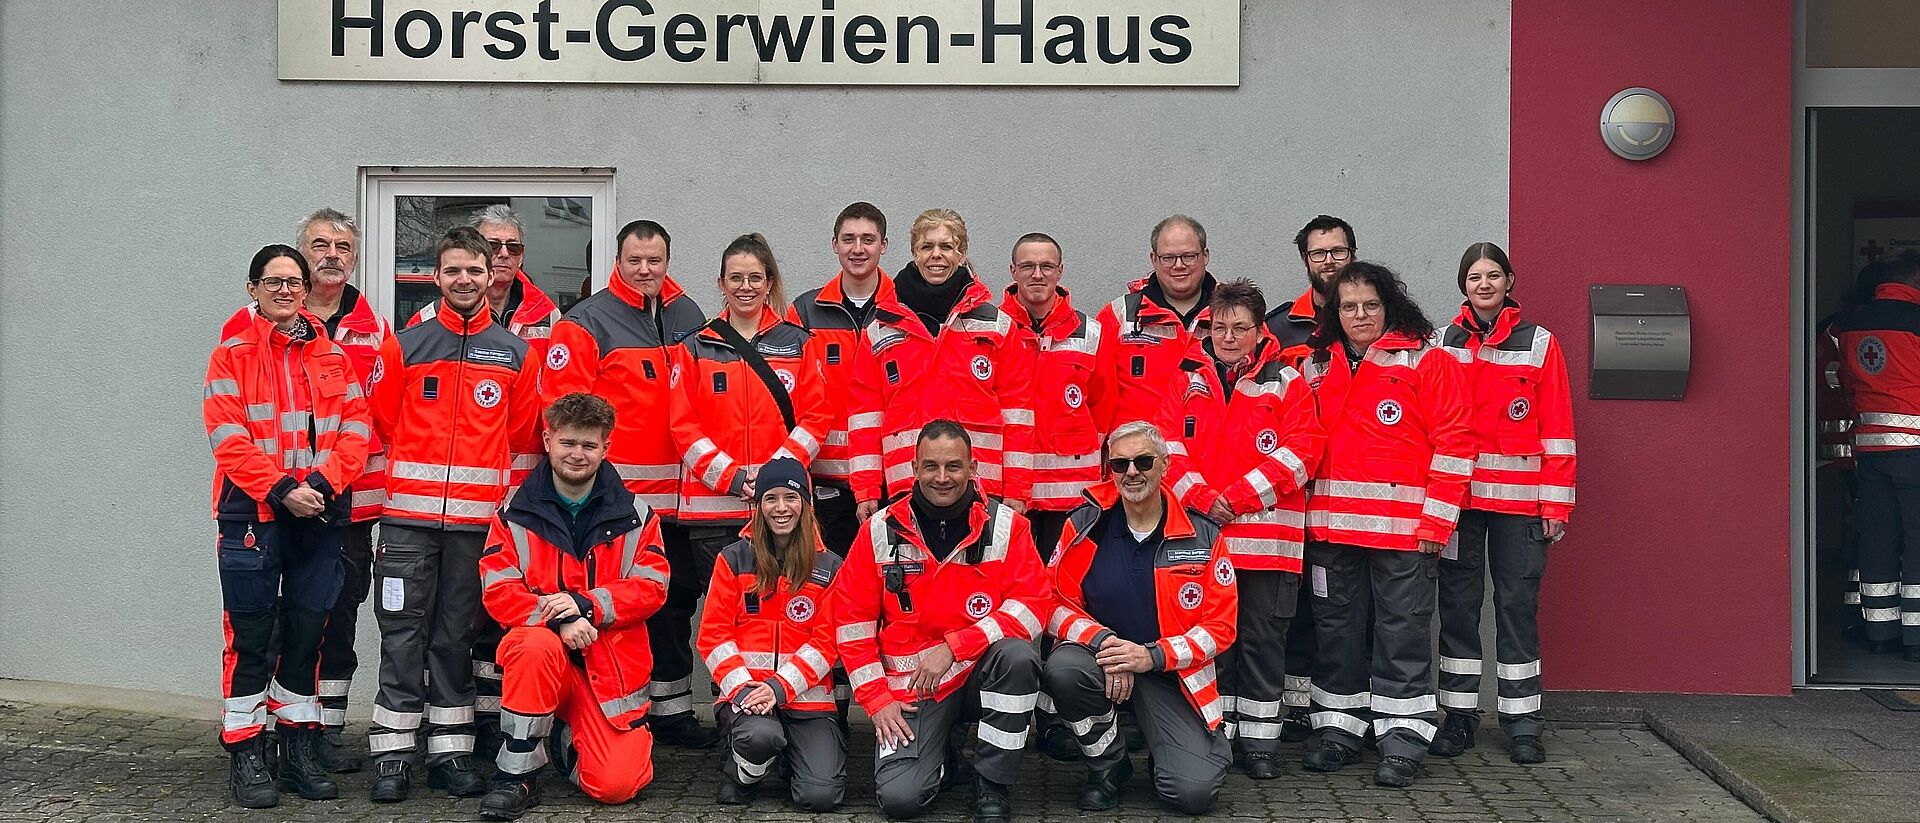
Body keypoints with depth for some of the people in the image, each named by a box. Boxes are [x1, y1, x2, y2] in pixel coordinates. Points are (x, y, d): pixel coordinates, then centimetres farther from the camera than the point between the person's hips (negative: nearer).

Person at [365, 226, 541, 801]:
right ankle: (393, 754, 6)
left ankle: (450, 753, 14)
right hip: (409, 514, -1)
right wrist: (413, 471, 7)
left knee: (456, 634, 8)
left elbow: (523, 431, 11)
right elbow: (384, 420, 8)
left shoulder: (514, 353, 8)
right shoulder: (405, 346, 4)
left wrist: (484, 472, 8)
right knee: (403, 632, 0)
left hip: (477, 517, 1)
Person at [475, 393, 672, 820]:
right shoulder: (516, 515, 1)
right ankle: (516, 775, -19)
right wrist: (558, 618, -25)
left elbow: (651, 588, -4)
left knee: (616, 784, -15)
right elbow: (498, 592, -7)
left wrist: (586, 604, -20)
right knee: (535, 645, -39)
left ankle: (572, 737, 24)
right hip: (544, 650, -1)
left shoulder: (635, 516, 3)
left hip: (613, 663, 1)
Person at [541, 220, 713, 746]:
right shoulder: (588, 323, -4)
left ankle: (673, 709, 23)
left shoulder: (689, 318, 13)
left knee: (678, 595, 12)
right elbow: (561, 405, -9)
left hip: (676, 495, 6)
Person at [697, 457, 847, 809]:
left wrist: (780, 686, -14)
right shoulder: (734, 559, 6)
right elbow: (713, 634, 2)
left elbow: (826, 641, 0)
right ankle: (739, 772, 1)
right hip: (745, 687, -1)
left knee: (820, 796, -17)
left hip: (807, 692, 1)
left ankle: (789, 751, 19)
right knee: (760, 735, -36)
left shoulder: (829, 566, 5)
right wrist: (742, 686, -14)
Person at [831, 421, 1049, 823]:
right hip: (910, 686, 0)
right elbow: (852, 620, 1)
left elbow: (1032, 604, -13)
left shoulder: (1006, 525, -6)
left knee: (1018, 655, -34)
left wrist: (953, 647, -19)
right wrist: (877, 699, -4)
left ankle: (992, 786, -13)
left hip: (983, 670, 0)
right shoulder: (880, 531, -3)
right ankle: (937, 753, 19)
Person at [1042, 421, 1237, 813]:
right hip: (1101, 658, 1)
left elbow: (1221, 625, -3)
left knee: (1195, 792, -19)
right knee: (1064, 669, -35)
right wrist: (1103, 640, -21)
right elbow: (1057, 603, -2)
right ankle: (1108, 765, -4)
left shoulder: (1202, 535, -4)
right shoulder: (1086, 525, -3)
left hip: (1170, 671, -1)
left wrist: (1153, 656, -17)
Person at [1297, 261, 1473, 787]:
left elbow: (1453, 442, -5)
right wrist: (1299, 510, 7)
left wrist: (1437, 520, -11)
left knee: (1402, 631, 0)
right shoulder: (1316, 368, 13)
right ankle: (1338, 732, 20)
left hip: (1402, 524, -4)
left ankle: (1402, 741, 7)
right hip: (1330, 524, 5)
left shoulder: (1427, 362, -1)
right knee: (1335, 626, 10)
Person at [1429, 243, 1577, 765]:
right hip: (1456, 496, 1)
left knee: (1518, 604, 2)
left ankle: (1522, 722, 10)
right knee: (1458, 603, 5)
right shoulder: (1443, 345, 9)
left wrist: (1557, 503, -4)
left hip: (1519, 501, -1)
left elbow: (1557, 428, 2)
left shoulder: (1539, 344, 5)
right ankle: (1459, 715, 14)